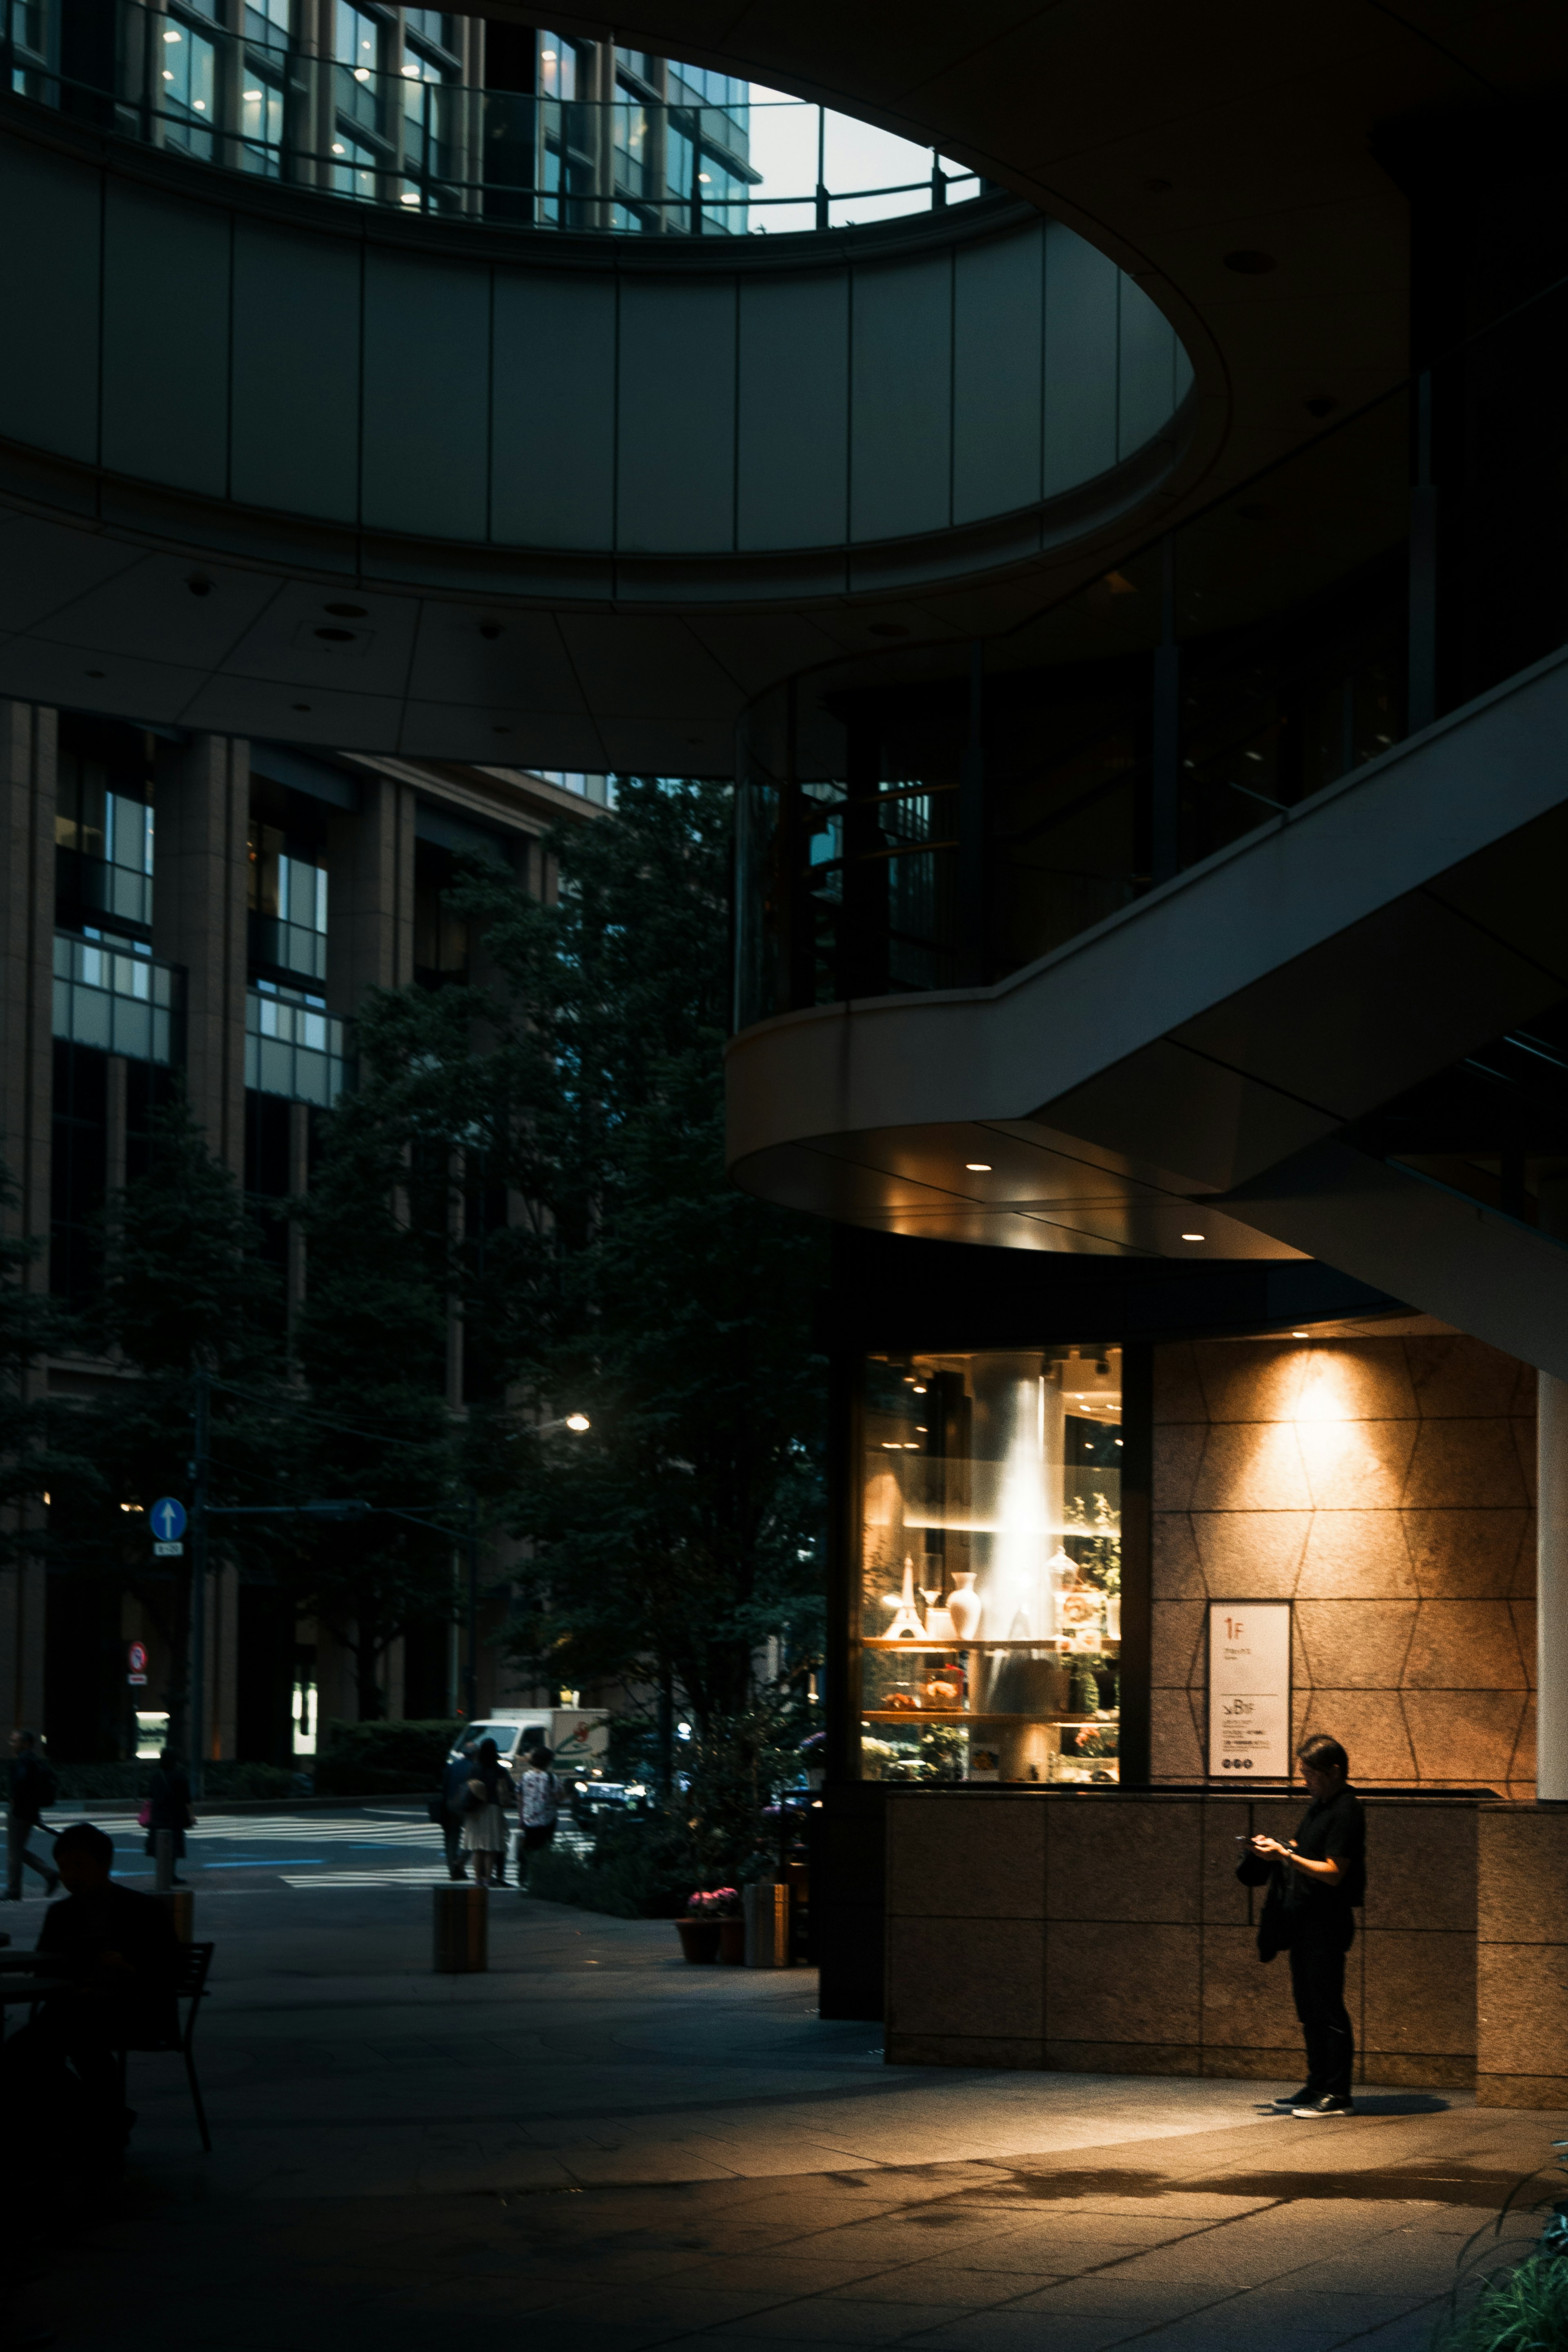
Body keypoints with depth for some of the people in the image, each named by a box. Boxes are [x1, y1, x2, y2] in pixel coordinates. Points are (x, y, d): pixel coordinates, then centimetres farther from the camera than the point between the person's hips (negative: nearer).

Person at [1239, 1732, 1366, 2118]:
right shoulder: (1320, 1804, 14)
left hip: (1327, 1922, -10)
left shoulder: (1346, 1812, -16)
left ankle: (1337, 2095, -4)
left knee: (1327, 2008, -7)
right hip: (1305, 1919, 10)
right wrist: (1275, 1849, 9)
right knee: (1309, 2008, 14)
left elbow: (1333, 1873, -20)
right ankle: (1317, 2085, 22)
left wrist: (1285, 1855, -22)